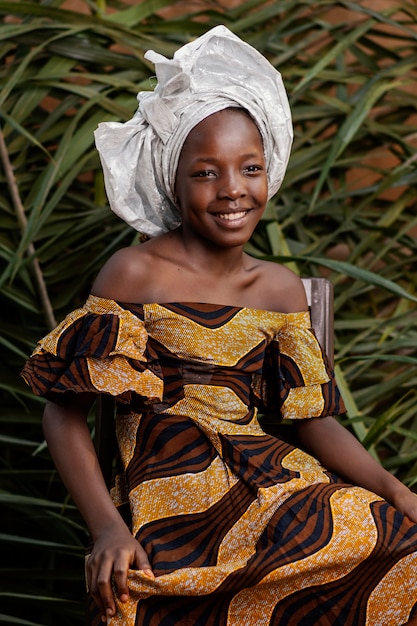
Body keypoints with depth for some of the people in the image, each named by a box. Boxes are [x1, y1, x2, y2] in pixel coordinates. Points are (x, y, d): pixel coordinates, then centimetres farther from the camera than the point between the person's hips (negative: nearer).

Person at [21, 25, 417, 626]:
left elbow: (314, 420, 14)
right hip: (168, 507, -5)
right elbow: (65, 413, -1)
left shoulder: (281, 288, 13)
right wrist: (108, 528, -12)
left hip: (274, 484, 5)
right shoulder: (134, 273, -2)